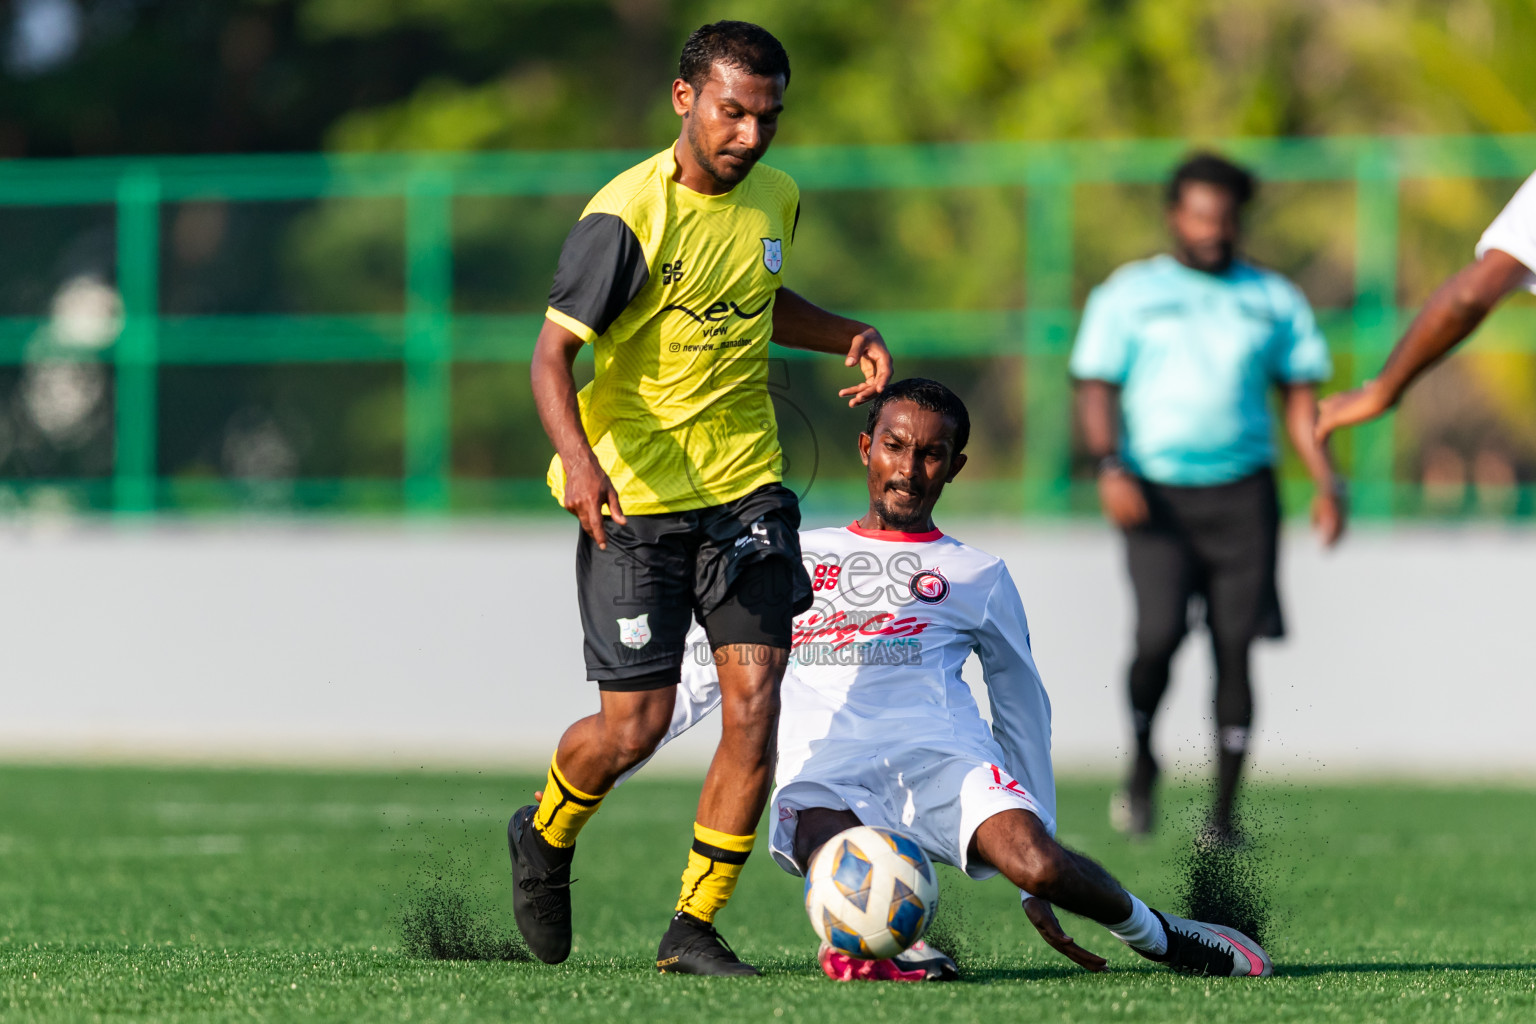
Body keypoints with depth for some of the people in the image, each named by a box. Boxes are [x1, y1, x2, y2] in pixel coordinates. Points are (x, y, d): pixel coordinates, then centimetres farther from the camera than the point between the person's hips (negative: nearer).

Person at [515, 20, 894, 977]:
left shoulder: (774, 198, 4)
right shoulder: (627, 217, -17)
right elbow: (553, 350, -17)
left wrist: (849, 335, 7)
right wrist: (577, 458, -34)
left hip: (746, 485, 5)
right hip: (633, 498, -5)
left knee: (755, 700, -9)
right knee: (635, 726, -3)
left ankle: (694, 928, 2)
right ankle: (544, 839, 31)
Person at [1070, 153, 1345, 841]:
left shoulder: (1273, 300, 14)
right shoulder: (1129, 294, 8)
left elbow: (1301, 397, 14)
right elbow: (1096, 386, 5)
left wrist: (1326, 484, 2)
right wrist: (1109, 467, -12)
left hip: (1242, 493, 2)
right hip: (1155, 494, -2)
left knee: (1235, 648, -5)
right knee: (1159, 634, -18)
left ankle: (1223, 810, 2)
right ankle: (1142, 764, 8)